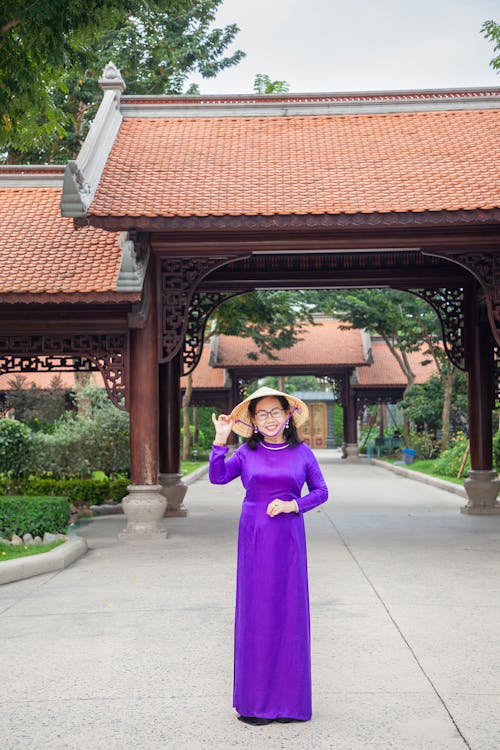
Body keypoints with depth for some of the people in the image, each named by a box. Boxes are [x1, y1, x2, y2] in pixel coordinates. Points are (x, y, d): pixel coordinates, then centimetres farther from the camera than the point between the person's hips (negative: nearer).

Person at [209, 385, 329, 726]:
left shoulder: (302, 452, 4)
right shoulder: (246, 453, 5)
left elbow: (321, 491, 7)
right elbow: (217, 477, -4)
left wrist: (294, 505, -9)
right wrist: (221, 439, -10)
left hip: (289, 539, 0)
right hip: (254, 539, 0)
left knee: (289, 611, 3)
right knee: (255, 611, 2)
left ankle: (289, 698, 15)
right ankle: (254, 700, 12)